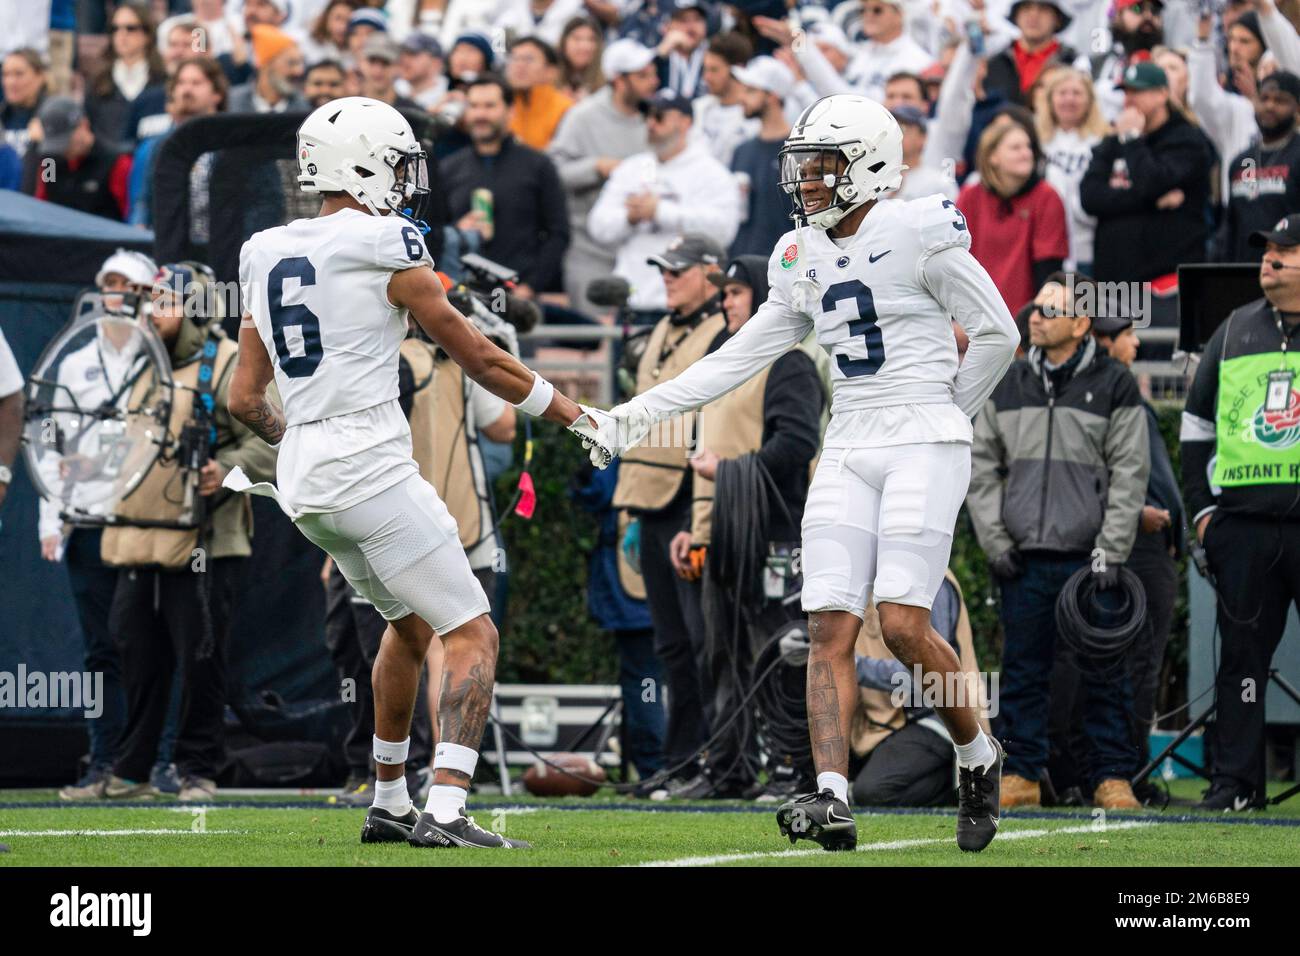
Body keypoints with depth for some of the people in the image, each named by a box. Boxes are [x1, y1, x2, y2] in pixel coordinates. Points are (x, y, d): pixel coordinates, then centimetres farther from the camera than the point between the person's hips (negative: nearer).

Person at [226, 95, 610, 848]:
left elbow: (246, 399, 14)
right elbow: (481, 360, -3)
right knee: (472, 635, -4)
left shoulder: (268, 257, 12)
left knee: (411, 623, 27)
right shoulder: (387, 250, -9)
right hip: (371, 469, -8)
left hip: (303, 478, 8)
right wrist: (574, 415, 10)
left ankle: (389, 804, 33)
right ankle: (445, 811, -19)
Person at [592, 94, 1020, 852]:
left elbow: (997, 334, -3)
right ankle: (832, 801, -13)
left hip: (923, 444, -6)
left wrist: (946, 415, 5)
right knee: (831, 628, -7)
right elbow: (743, 357, 16)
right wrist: (643, 412, 12)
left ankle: (979, 756, 11)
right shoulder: (805, 260, 11)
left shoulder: (920, 235, -8)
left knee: (904, 625, -13)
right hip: (849, 450, 6)